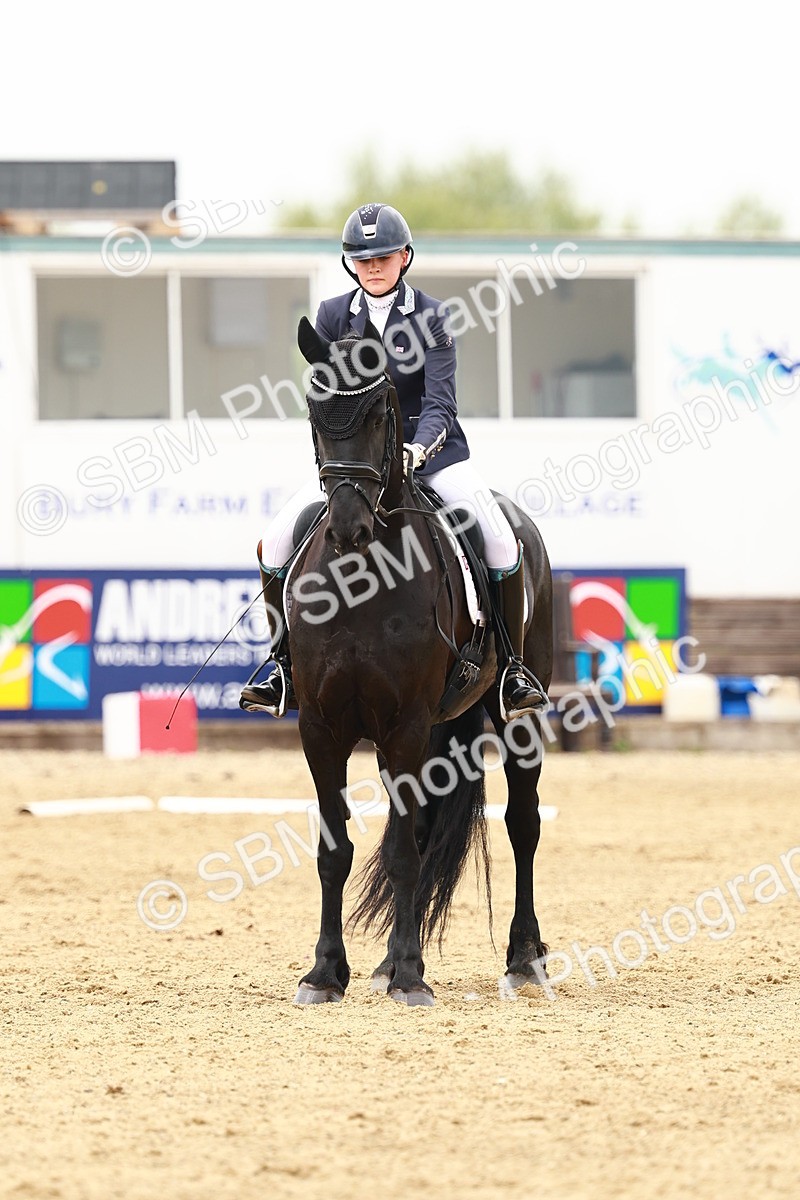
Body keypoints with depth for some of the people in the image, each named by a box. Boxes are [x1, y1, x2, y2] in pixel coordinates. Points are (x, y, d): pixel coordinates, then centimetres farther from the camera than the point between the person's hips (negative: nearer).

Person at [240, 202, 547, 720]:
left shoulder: (431, 316, -5)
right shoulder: (333, 317, 3)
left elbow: (440, 402, -12)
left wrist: (418, 449, -30)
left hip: (431, 451, -2)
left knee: (502, 543, -24)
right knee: (275, 544, -14)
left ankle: (513, 666, -9)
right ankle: (285, 665, 2)